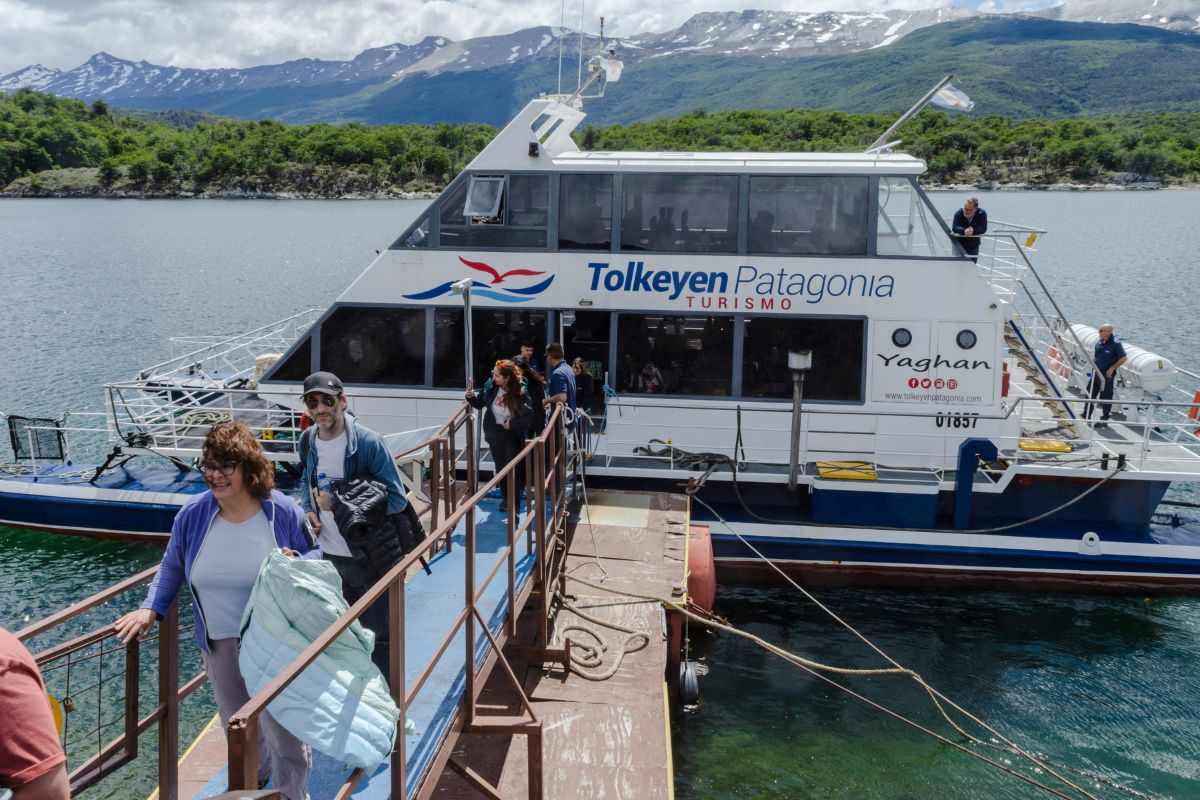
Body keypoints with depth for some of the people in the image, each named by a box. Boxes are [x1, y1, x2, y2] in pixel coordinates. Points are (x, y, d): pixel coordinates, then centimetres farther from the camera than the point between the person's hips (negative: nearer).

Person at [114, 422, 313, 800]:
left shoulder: (282, 511, -13)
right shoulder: (193, 514, -5)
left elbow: (316, 554, -2)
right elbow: (172, 567, 9)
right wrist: (150, 609, -1)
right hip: (219, 644, 4)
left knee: (282, 729, 1)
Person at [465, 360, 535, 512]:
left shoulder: (520, 392, -21)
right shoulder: (491, 386, -9)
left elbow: (529, 415, -21)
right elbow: (480, 402, 8)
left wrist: (512, 423, -22)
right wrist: (471, 396, -10)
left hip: (513, 435, -4)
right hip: (495, 434, 4)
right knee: (500, 467, 16)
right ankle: (505, 498, 33)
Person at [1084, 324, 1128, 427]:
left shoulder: (1115, 344, -14)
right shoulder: (1099, 342, 5)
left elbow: (1123, 358, -14)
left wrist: (1112, 368, -14)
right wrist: (1093, 362, 5)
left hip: (1107, 375, -7)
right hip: (1096, 372, 7)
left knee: (1106, 397, 3)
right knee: (1090, 394, 11)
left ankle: (1104, 420, 14)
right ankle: (1086, 417, 21)